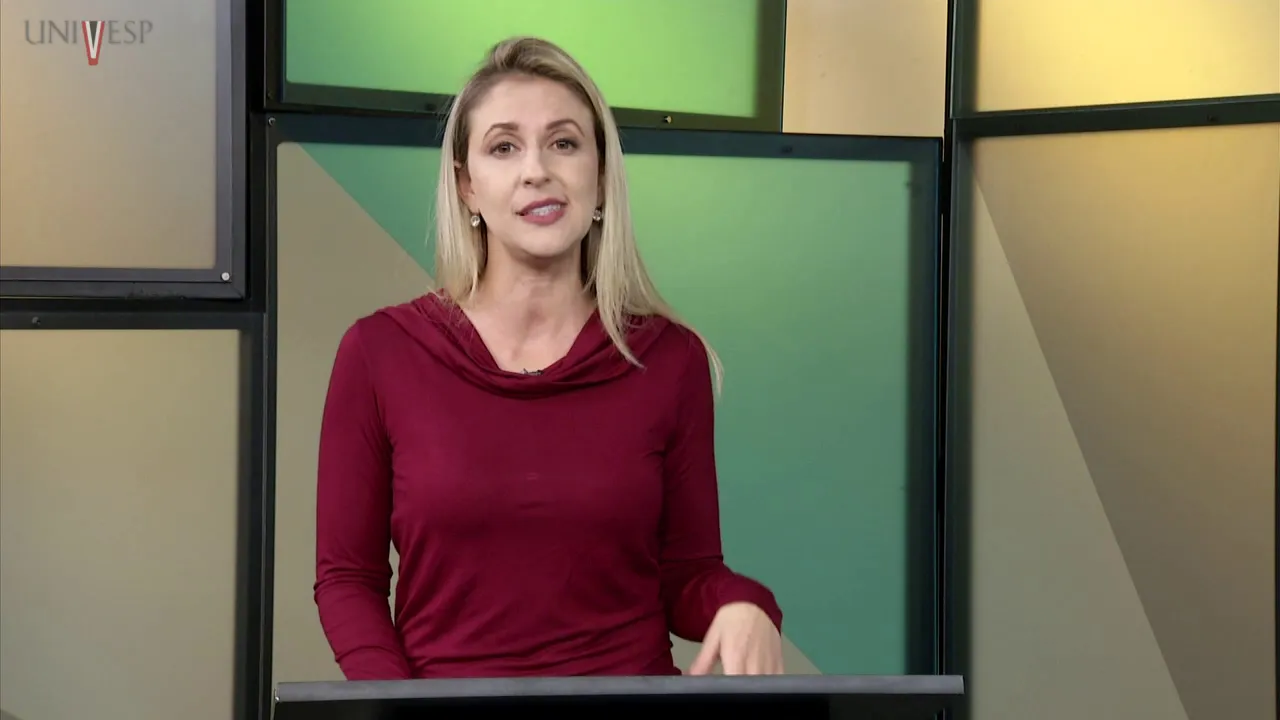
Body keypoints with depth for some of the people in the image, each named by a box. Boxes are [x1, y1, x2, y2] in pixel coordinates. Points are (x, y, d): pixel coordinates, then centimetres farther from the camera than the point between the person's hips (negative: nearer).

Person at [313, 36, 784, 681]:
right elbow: (347, 577, -2)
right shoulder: (379, 352, -7)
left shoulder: (671, 359, -5)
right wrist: (396, 695, -17)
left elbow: (687, 572, 1)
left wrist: (742, 607, -20)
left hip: (632, 677, 1)